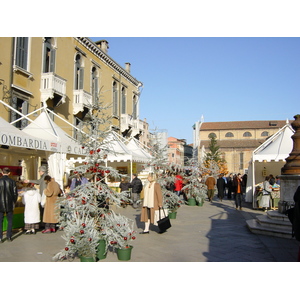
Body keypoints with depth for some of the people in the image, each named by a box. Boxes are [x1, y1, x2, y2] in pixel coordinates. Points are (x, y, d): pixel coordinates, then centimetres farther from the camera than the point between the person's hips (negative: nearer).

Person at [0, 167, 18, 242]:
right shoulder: (12, 181, -3)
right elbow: (15, 193, -1)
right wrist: (14, 202, 12)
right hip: (9, 204, 1)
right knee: (10, 221, 10)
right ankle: (9, 237, 9)